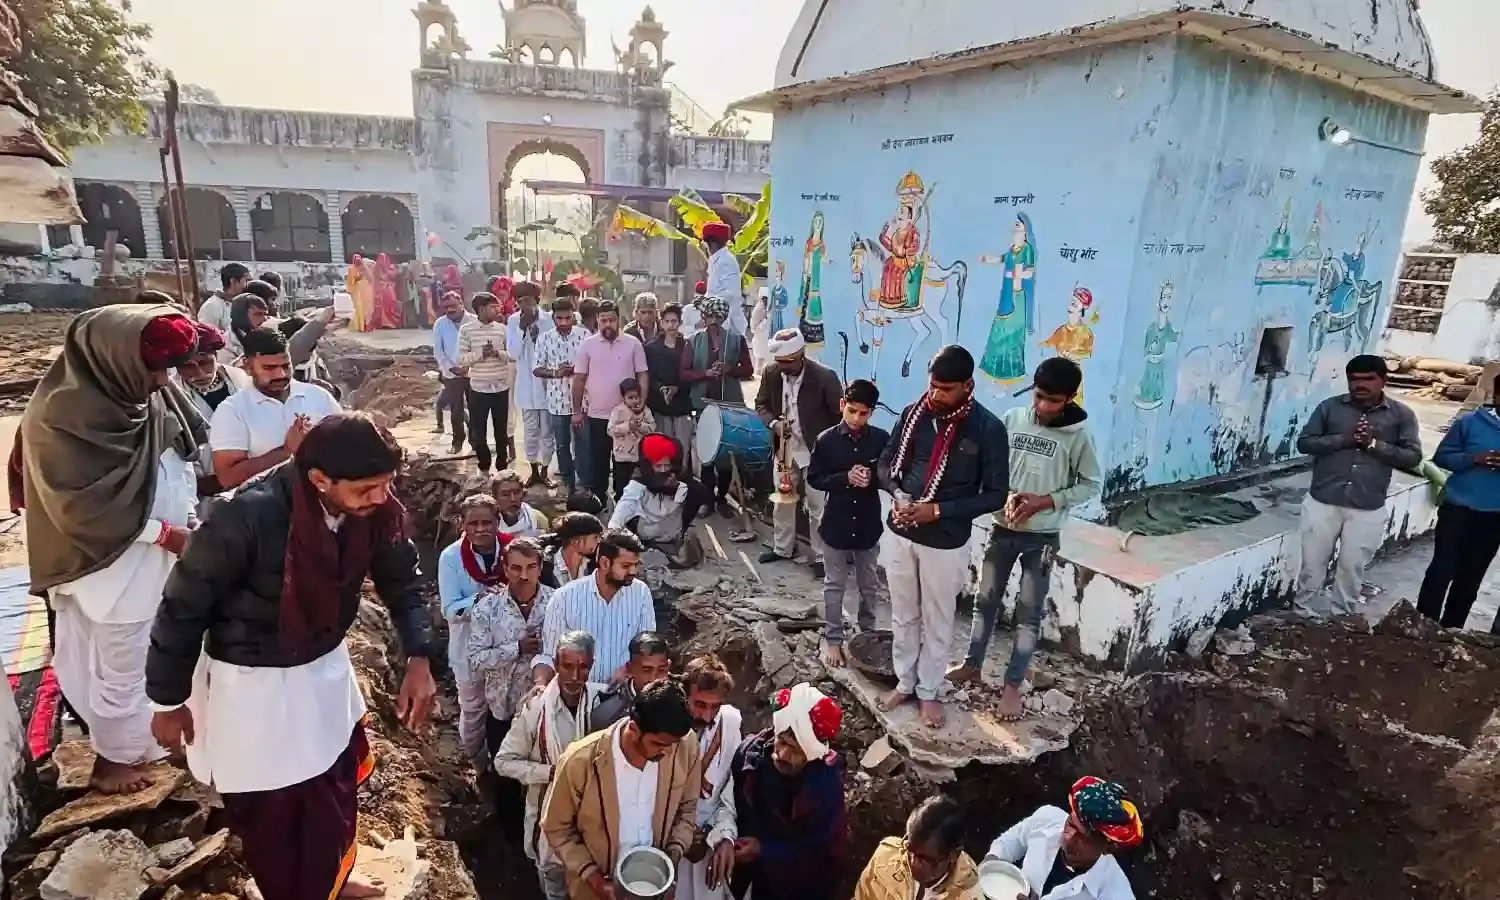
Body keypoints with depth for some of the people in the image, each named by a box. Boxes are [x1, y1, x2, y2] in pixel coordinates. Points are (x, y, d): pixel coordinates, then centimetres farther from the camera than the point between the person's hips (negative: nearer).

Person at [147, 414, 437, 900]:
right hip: (250, 683, -5)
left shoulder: (377, 511, -19)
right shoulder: (247, 518, -33)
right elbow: (183, 607, -18)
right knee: (269, 814, 15)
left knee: (336, 795, 23)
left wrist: (418, 659, -14)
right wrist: (169, 702, -5)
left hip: (325, 667, 5)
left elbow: (402, 582, -2)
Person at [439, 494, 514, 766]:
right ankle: (474, 759, 47)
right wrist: (479, 598, -33)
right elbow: (449, 610, -17)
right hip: (470, 647, -1)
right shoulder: (451, 557, -17)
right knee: (472, 708, 20)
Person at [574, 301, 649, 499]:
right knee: (597, 462, 9)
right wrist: (577, 411, 1)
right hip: (596, 415, 0)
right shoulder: (587, 344, -1)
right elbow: (579, 379, 2)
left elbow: (642, 375, 1)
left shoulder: (633, 343, -1)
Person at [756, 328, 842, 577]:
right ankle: (782, 548, 37)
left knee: (817, 506, 4)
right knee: (783, 500, 18)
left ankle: (821, 556, 20)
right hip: (785, 447, 5)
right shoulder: (770, 373, -7)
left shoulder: (825, 377, -21)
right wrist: (772, 423, -14)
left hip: (816, 450, -5)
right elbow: (761, 405, 6)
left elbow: (840, 416, -13)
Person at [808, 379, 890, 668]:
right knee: (834, 585, 10)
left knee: (869, 584, 17)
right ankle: (832, 639, 22)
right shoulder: (826, 440, -9)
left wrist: (872, 478, -21)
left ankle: (867, 632, 37)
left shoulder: (882, 439, -6)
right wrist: (845, 478, -21)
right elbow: (813, 478, -6)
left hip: (869, 524, 2)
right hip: (836, 523, -1)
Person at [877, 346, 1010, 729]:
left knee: (937, 622, 14)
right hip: (899, 534, 3)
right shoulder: (913, 414, -4)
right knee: (903, 616, 19)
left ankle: (929, 692, 34)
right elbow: (886, 462, 7)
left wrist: (938, 510, -21)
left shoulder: (988, 429, -15)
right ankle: (904, 682, 38)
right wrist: (897, 493, -14)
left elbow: (995, 494, -12)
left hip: (946, 543, -3)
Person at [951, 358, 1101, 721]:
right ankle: (972, 665, 32)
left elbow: (1090, 484, -3)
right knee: (986, 602, 14)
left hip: (1042, 537, -2)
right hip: (1004, 528, 3)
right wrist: (1008, 496, -15)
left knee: (1029, 614, 7)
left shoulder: (1077, 435, -11)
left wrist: (1045, 502, -16)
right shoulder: (1012, 418, -4)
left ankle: (1013, 686, 20)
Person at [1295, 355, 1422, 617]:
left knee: (1352, 570, 10)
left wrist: (1374, 444, -16)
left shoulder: (1402, 414, 2)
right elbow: (1304, 442, -1)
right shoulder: (1330, 406, 2)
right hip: (1322, 502, 0)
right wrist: (1343, 439, -15)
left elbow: (1413, 456, -2)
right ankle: (1303, 616, 22)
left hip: (1367, 510, 0)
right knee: (1312, 566, 8)